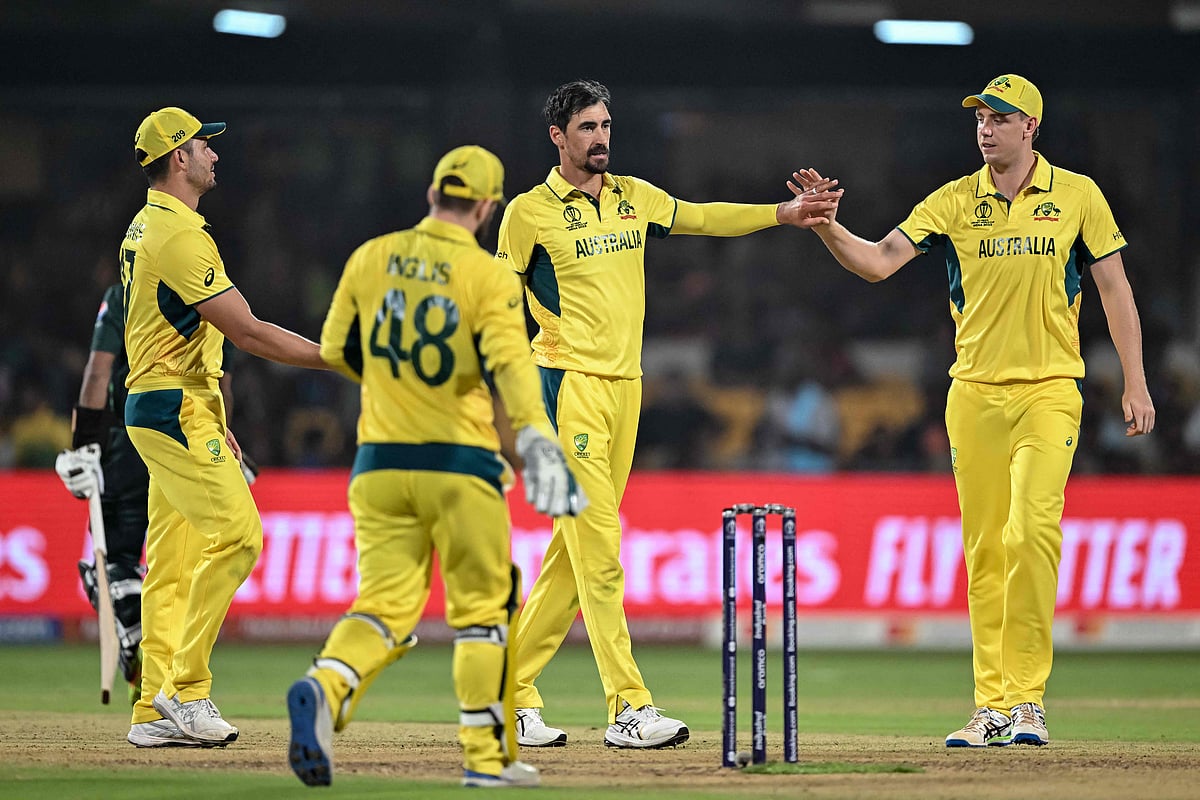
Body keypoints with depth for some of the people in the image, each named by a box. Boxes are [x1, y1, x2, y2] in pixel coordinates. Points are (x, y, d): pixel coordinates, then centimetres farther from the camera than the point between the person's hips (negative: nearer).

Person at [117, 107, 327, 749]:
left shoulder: (144, 229, 18)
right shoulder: (180, 234, -16)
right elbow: (247, 333, -19)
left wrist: (212, 423, 24)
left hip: (160, 408, 11)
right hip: (177, 409, -11)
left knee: (173, 562, 8)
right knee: (236, 533, -16)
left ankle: (156, 712, 7)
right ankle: (185, 688, -14)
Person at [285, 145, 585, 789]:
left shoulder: (371, 258, 5)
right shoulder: (488, 276, -8)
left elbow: (336, 349, 14)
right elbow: (510, 365, -22)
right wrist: (536, 441, -34)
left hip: (379, 462, 3)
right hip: (460, 464, -3)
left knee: (385, 603, 3)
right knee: (481, 608, 9)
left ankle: (325, 688, -26)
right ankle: (486, 755, 9)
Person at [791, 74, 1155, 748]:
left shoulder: (1077, 195, 3)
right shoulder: (954, 202, 6)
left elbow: (1115, 288, 5)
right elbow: (878, 262, -3)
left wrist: (1136, 384, 0)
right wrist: (825, 223, -21)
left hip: (1050, 390, -3)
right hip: (974, 394, 3)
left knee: (1032, 529, -18)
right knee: (983, 549, 4)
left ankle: (1027, 698, -15)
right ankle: (993, 706, 9)